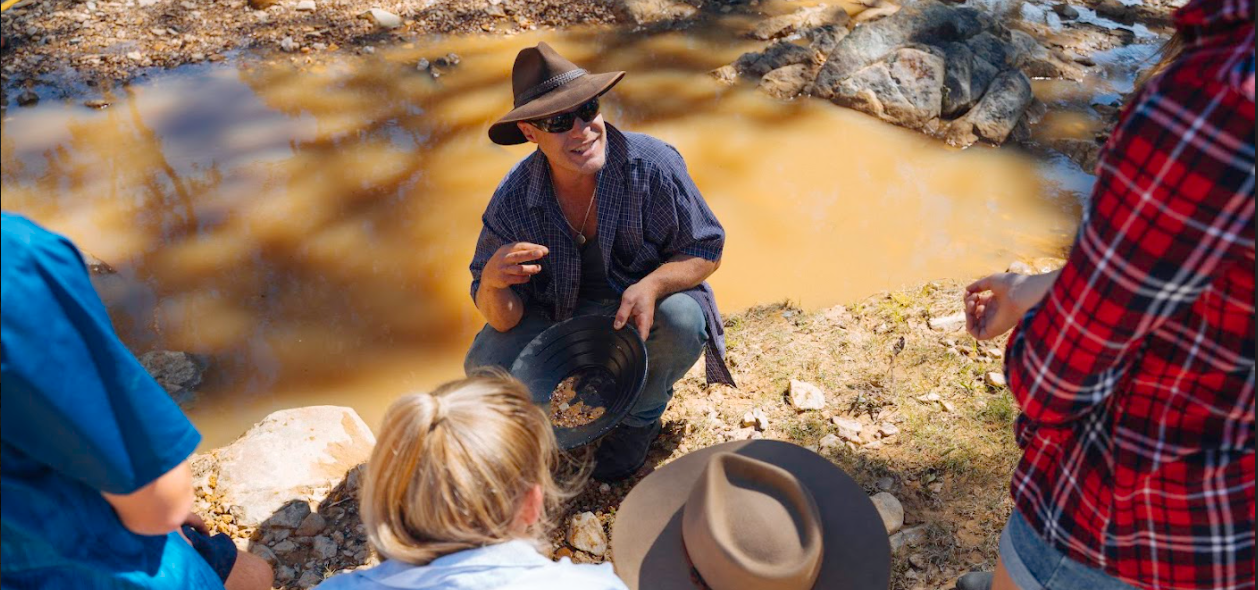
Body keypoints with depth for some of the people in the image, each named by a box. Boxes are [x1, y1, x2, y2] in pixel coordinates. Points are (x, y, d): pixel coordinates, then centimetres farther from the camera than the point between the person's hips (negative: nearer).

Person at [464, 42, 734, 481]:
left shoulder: (652, 165, -25)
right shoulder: (513, 200, -20)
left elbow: (706, 249, -15)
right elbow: (503, 319, -16)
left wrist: (651, 285, -36)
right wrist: (493, 283, -41)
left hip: (644, 302, -1)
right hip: (557, 313, 2)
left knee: (682, 320, -34)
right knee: (486, 367, -20)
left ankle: (642, 412, 1)